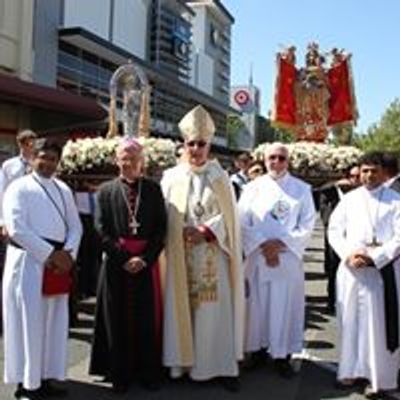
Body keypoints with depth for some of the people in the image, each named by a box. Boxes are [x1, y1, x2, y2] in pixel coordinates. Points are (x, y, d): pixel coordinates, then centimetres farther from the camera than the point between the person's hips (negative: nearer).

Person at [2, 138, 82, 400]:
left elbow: (75, 225, 12)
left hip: (58, 263, 6)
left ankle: (44, 378, 21)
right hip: (28, 261, -6)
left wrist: (68, 253, -7)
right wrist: (50, 254, -16)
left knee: (54, 322, 10)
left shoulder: (63, 190, 14)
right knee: (29, 323, -2)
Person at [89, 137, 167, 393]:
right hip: (116, 264, 0)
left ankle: (149, 373, 17)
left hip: (147, 264, 0)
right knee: (118, 321, 5)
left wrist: (145, 259, -10)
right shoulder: (106, 191, 5)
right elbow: (102, 230, -2)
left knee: (148, 320, 6)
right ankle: (120, 374, 16)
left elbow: (162, 228, 1)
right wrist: (124, 258, -11)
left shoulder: (154, 189, 6)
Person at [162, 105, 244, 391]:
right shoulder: (171, 177, 5)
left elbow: (228, 216, -1)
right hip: (181, 256, 1)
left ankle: (222, 365, 9)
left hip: (212, 256, -1)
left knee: (215, 309, 0)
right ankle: (184, 362, 14)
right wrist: (181, 234, -10)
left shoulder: (219, 177, 3)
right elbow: (165, 217, 5)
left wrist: (205, 232, -14)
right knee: (182, 306, 4)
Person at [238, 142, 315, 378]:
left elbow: (307, 225, 0)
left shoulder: (302, 189, 4)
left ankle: (283, 355, 12)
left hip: (289, 258, -1)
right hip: (258, 258, 1)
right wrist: (263, 245, -12)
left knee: (286, 306, 2)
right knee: (257, 304, 4)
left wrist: (281, 242, -12)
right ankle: (257, 349, 18)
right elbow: (243, 223, 0)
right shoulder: (253, 188, 5)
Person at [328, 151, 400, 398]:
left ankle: (379, 379, 9)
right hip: (351, 269, 3)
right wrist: (348, 255, -9)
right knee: (350, 320, 9)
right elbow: (334, 230, 7)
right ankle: (352, 370, 21)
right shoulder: (349, 199, 8)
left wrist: (373, 258, -15)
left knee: (379, 324, 0)